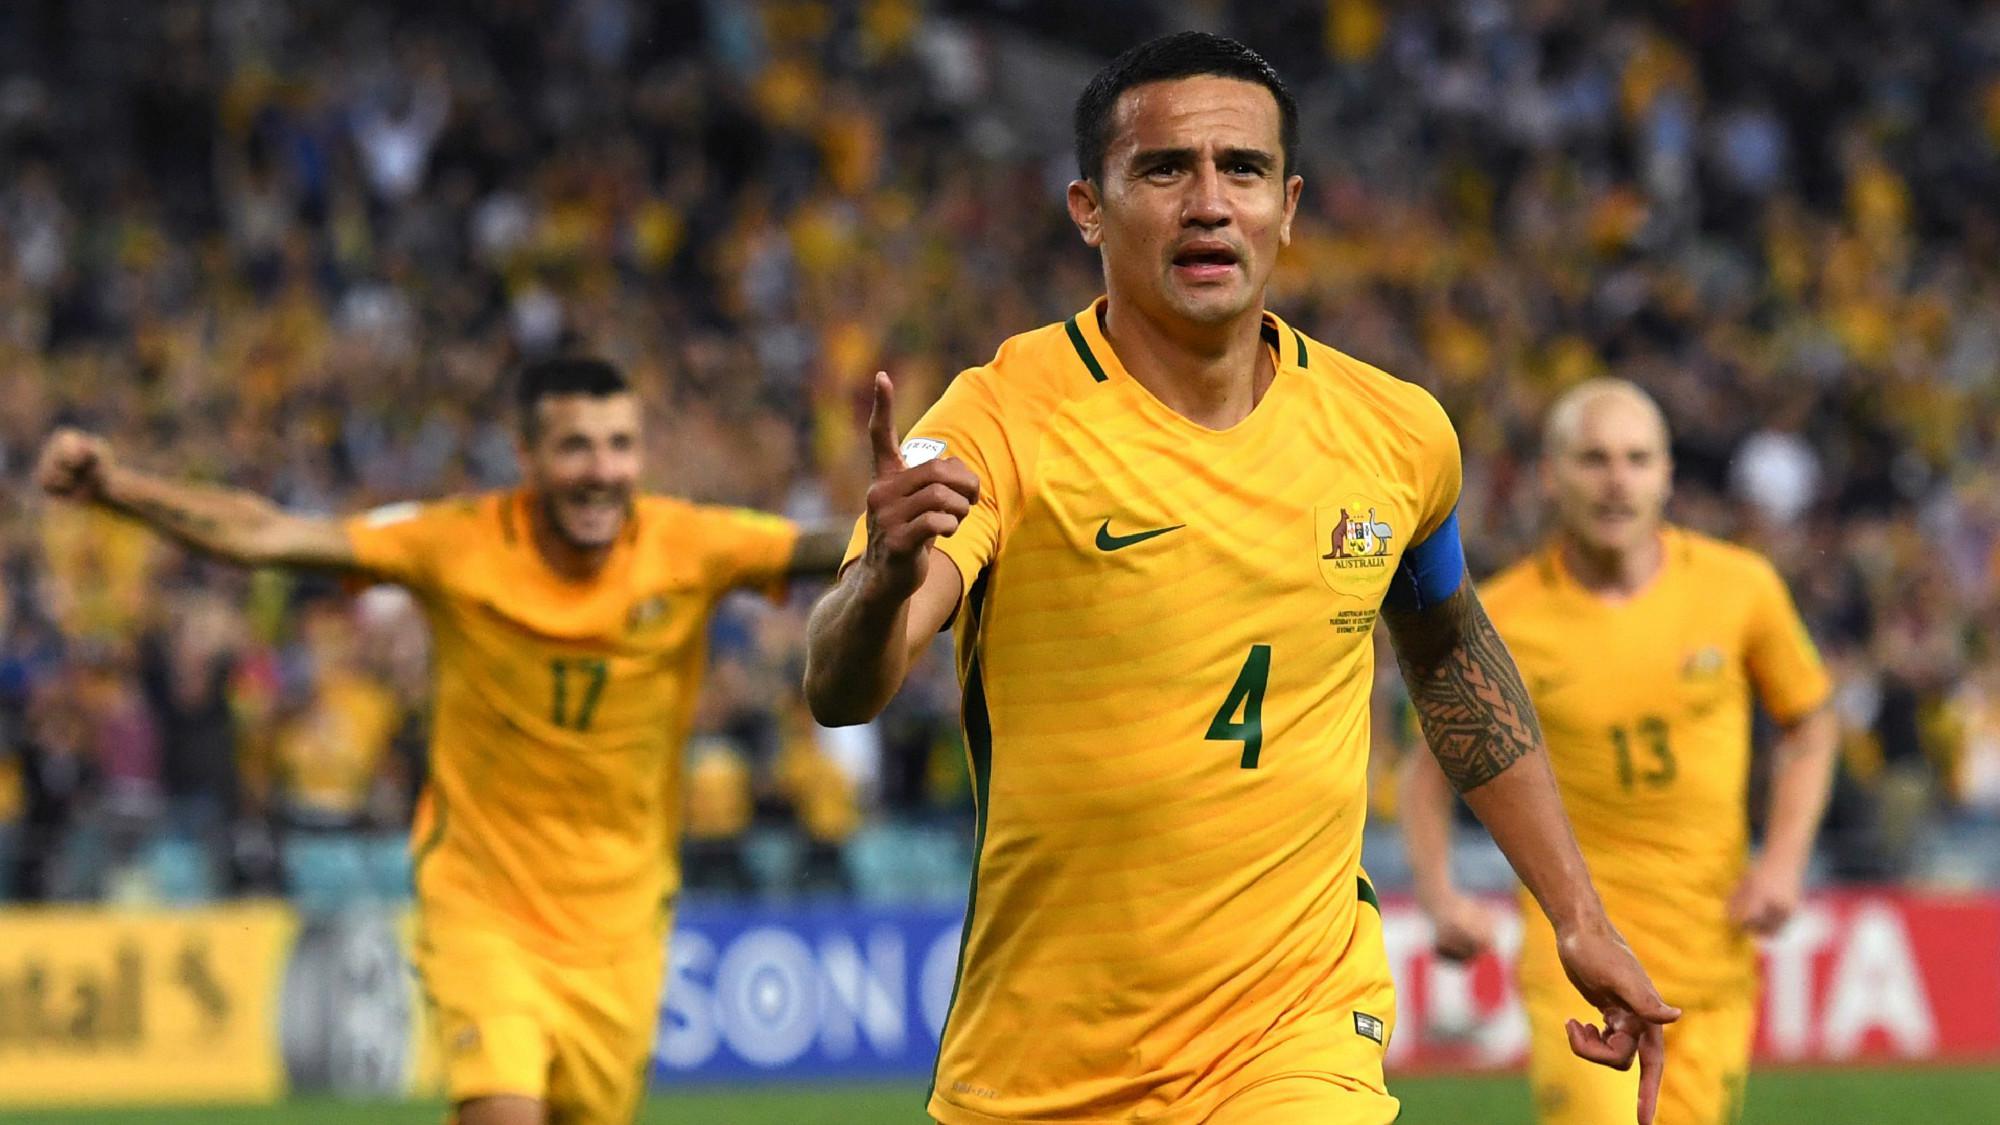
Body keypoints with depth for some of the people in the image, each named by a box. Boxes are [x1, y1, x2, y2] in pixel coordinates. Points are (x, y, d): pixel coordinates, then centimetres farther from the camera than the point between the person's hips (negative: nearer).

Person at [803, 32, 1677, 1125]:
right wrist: (884, 581, -49)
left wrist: (1578, 917, 20)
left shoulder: (1396, 433, 0)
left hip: (1300, 1035, 1)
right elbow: (838, 690, -26)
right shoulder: (1002, 422, -13)